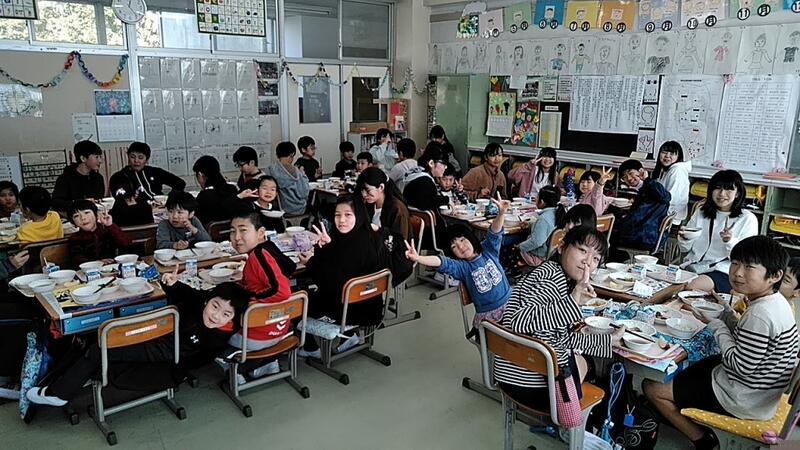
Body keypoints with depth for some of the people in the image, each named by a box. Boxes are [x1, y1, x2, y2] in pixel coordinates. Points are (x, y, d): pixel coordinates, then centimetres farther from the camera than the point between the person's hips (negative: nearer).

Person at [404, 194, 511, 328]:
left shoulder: (488, 250, 3)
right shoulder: (461, 267, -6)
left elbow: (494, 233, -10)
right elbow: (442, 263, -22)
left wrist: (501, 213, -30)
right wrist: (418, 258, -40)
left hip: (509, 302, 2)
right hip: (487, 314, -2)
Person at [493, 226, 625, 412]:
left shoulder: (563, 278, 10)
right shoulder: (552, 276, -21)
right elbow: (517, 323, -36)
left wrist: (609, 339, 20)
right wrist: (573, 301, -37)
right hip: (535, 386, -9)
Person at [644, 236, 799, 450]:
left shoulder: (760, 315, -31)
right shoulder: (774, 301, -1)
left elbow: (741, 366, -25)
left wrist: (716, 325, -17)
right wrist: (724, 314, -1)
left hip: (744, 400, -10)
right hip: (760, 390, 10)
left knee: (653, 388, -3)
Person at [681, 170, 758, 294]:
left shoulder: (748, 219, 3)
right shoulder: (701, 212, 15)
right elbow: (686, 248, 16)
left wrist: (730, 242, -23)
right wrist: (684, 239, -8)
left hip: (723, 271, -4)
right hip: (692, 266, 4)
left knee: (691, 286, -34)